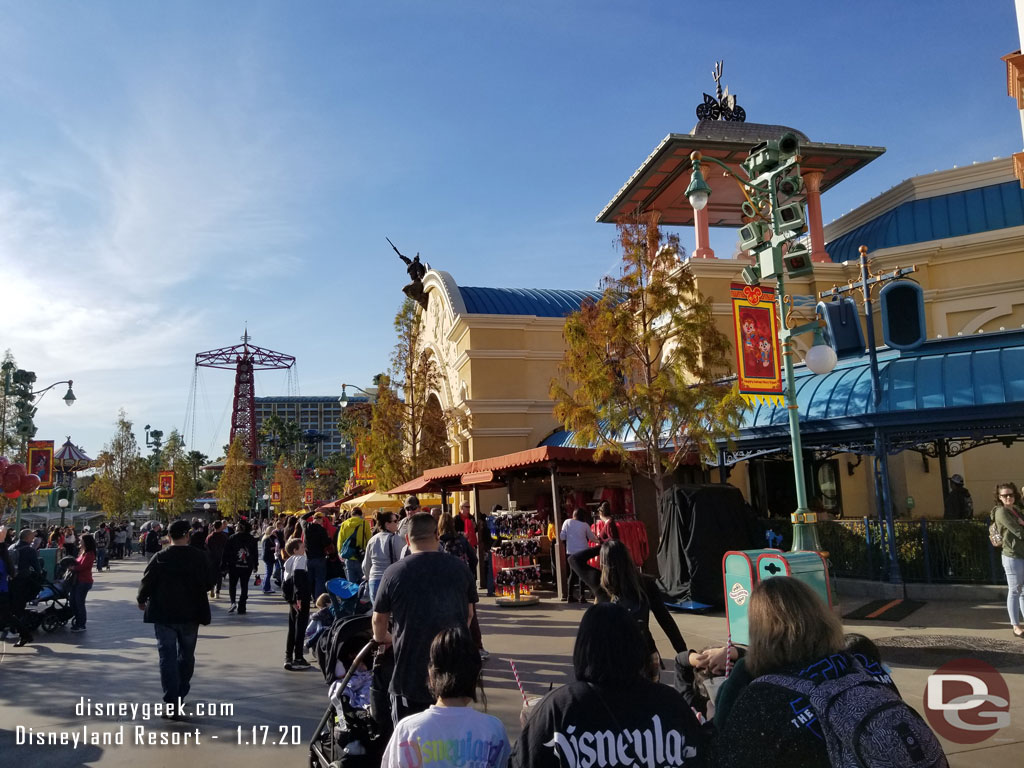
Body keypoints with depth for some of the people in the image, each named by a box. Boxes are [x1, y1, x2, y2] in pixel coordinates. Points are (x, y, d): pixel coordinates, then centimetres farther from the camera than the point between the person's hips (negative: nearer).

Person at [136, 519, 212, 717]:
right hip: (190, 613, 1)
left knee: (167, 656, 2)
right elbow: (207, 584, -3)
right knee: (186, 655, 17)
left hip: (164, 614, -1)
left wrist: (141, 600, 15)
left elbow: (147, 582, -6)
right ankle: (180, 695, 29)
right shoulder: (198, 557, -8)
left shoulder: (159, 558, -9)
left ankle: (171, 701, -4)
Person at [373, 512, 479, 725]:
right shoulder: (460, 568, -4)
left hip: (409, 676, -2)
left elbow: (379, 620, 1)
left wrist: (382, 638, 24)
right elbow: (469, 614, 7)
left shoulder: (393, 573, -10)